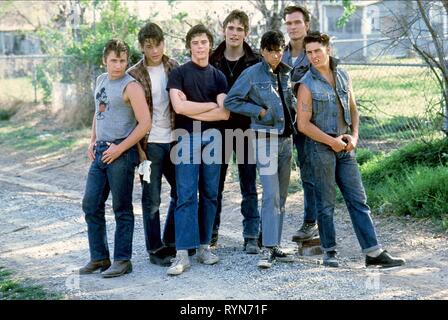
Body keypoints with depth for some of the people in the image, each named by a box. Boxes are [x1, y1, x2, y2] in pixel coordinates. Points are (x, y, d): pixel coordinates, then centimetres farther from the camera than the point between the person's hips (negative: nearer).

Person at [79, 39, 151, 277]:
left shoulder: (130, 86, -11)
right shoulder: (101, 80, 13)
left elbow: (145, 123, -17)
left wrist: (120, 148, -16)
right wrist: (92, 141, 13)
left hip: (121, 153, -8)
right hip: (101, 151, 8)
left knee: (122, 208, 0)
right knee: (91, 205, 8)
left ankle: (122, 260, 9)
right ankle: (99, 257, 18)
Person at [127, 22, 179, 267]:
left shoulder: (175, 68, 5)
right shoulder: (134, 75, -4)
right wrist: (137, 148, -8)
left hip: (174, 140, 4)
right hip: (150, 143, -4)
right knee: (152, 199, 3)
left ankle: (170, 242, 27)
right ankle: (155, 250, 14)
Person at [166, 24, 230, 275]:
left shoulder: (218, 76, 11)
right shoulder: (179, 74, 3)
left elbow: (224, 113, -1)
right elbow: (179, 106, -13)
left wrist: (192, 110, -8)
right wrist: (212, 105, -3)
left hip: (212, 139, 3)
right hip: (187, 138, -3)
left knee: (210, 195, 5)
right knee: (186, 196, -9)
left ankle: (204, 245, 14)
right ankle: (183, 254, -11)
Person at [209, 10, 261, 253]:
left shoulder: (255, 62, -1)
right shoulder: (212, 61, 3)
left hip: (246, 129, -1)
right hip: (218, 128, 2)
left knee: (248, 185, 4)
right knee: (215, 183, 8)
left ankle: (251, 237, 10)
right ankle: (211, 233, 19)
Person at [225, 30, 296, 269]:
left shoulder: (286, 73, 11)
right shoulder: (252, 74, -6)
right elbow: (231, 101, -6)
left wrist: (294, 109, 8)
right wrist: (260, 111, -10)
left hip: (286, 138, 6)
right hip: (265, 138, -6)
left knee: (281, 195, 10)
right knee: (271, 194, -14)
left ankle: (275, 244, 19)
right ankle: (269, 249, -11)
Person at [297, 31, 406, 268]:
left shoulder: (343, 76, 8)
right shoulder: (307, 84, -7)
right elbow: (303, 124, -10)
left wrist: (354, 135, 0)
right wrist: (331, 141, -11)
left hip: (345, 148, 5)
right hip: (320, 147, -5)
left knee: (358, 200, 3)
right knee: (326, 203, 2)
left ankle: (373, 252, 4)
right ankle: (330, 252, 14)